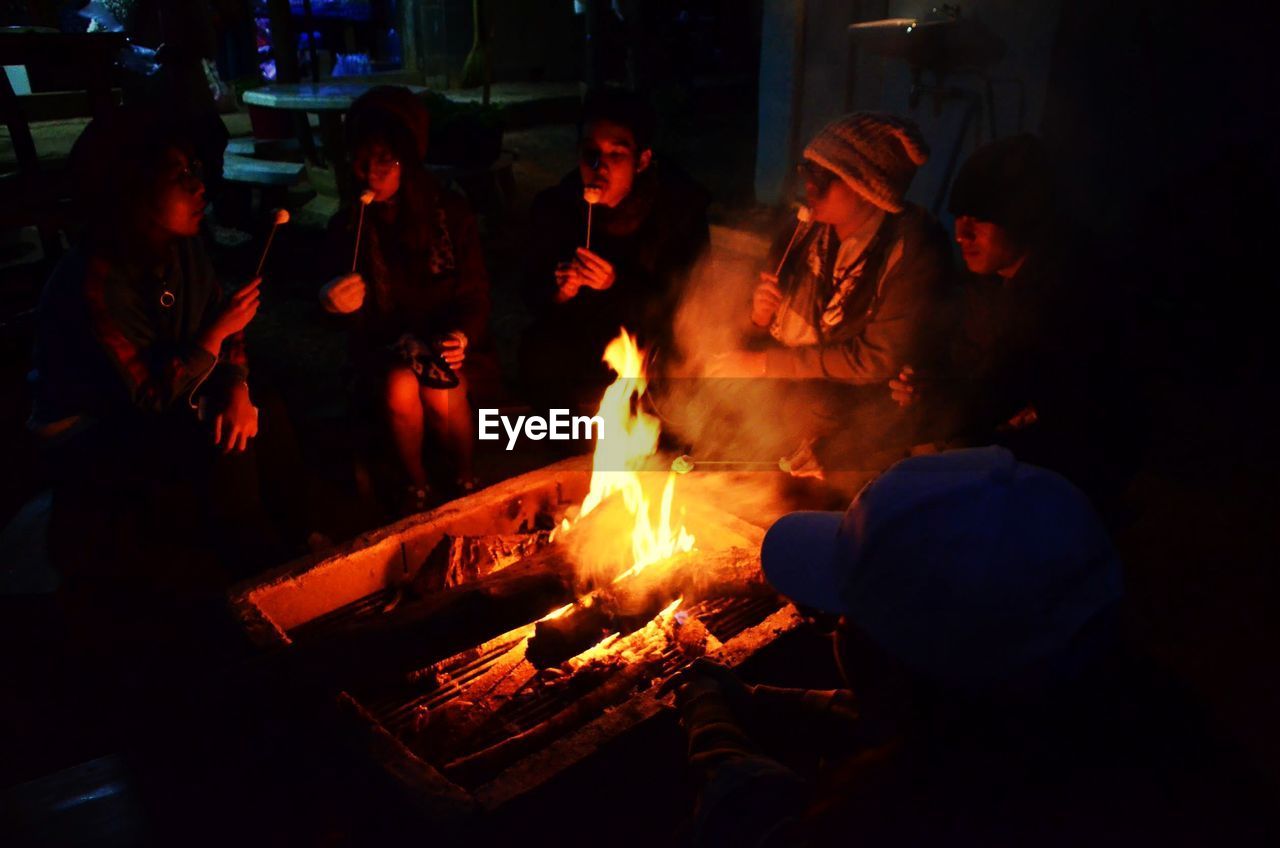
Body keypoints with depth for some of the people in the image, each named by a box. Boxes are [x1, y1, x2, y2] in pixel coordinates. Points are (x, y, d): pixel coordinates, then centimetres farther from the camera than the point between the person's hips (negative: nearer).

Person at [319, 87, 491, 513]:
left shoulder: (452, 214, -6)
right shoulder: (346, 225, -3)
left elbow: (476, 293, -2)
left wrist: (463, 336, -22)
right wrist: (328, 300, -24)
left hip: (444, 338, 0)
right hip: (383, 345, 1)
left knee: (442, 394, -28)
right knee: (400, 389, -29)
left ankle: (464, 481, 2)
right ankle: (416, 487, -3)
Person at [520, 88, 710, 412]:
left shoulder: (681, 204, -12)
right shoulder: (555, 206, -6)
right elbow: (533, 292, 1)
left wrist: (618, 285, -29)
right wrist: (559, 291, -25)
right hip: (580, 338, 2)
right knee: (538, 357, -28)